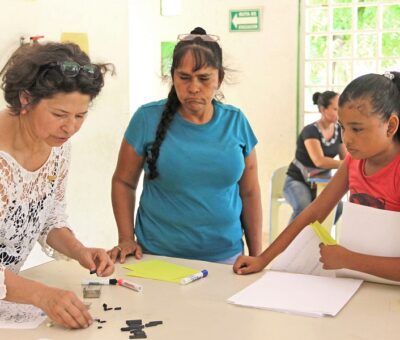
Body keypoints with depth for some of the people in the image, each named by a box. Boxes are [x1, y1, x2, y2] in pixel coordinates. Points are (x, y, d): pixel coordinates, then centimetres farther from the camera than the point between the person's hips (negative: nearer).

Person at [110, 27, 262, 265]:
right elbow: (124, 182, 2)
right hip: (158, 256, -1)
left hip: (225, 257, 2)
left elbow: (250, 192, 6)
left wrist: (257, 255, 6)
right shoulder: (148, 119, -7)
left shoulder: (236, 122, -1)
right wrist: (126, 239, -6)